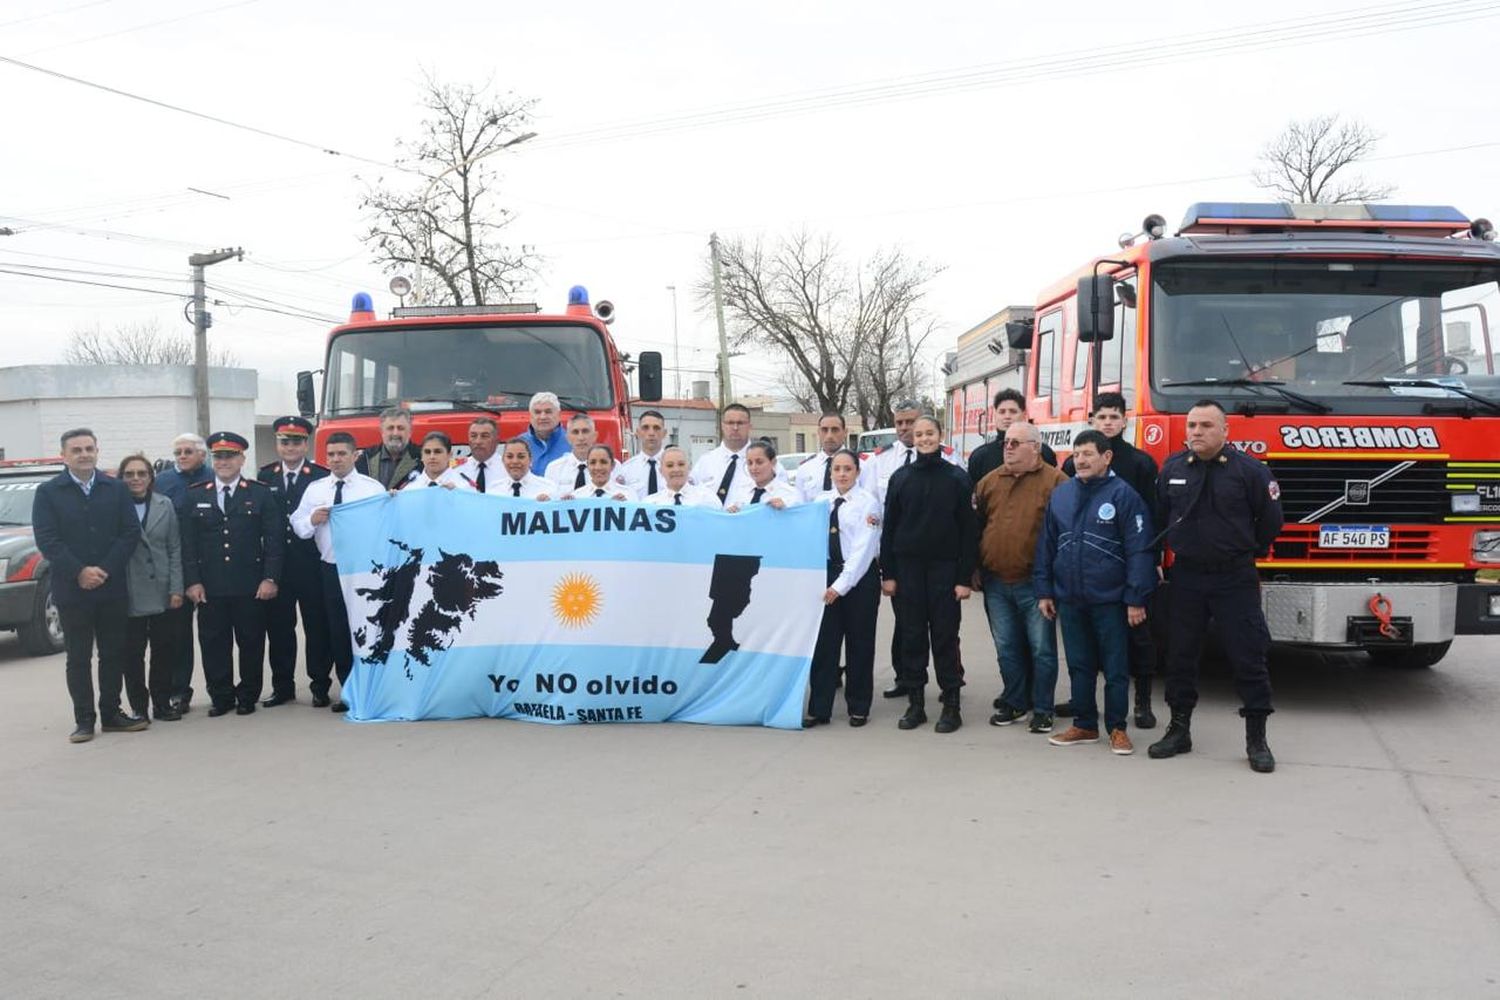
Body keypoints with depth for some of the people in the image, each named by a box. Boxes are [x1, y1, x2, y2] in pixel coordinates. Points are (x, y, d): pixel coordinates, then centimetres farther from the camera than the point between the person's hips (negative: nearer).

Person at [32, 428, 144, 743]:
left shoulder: (117, 489, 8)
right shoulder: (48, 493, 2)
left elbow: (131, 532, 1)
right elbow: (46, 539, -6)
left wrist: (105, 570, -10)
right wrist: (79, 572, -16)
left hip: (112, 588, 2)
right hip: (72, 590, -2)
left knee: (113, 654, 8)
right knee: (78, 658, 5)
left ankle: (111, 714, 18)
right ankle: (84, 720, 11)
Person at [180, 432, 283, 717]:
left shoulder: (261, 494, 2)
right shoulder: (195, 496, 8)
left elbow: (274, 540, -1)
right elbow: (188, 543, 6)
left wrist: (270, 578, -8)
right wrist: (192, 581, -1)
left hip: (250, 586, -2)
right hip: (210, 587, 2)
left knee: (251, 642, 6)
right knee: (214, 643, 6)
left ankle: (248, 696, 18)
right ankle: (221, 696, 18)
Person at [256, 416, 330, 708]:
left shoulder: (322, 476, -1)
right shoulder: (265, 476, 8)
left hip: (311, 564, -3)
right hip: (277, 564, 3)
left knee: (317, 626, 4)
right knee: (278, 626, 8)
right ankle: (283, 686, 18)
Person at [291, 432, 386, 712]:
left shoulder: (373, 488, -2)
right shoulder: (315, 489, 9)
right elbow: (298, 526, 8)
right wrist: (311, 519, -13)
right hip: (331, 569, 3)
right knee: (337, 629, 9)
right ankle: (347, 690, 19)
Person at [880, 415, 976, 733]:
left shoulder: (957, 477, 0)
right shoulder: (900, 477, 6)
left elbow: (968, 529, -2)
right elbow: (889, 527, 7)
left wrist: (965, 577, -7)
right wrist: (887, 573, 2)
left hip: (944, 567, -2)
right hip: (908, 567, 2)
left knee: (945, 636, 2)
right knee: (911, 636, 6)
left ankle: (951, 704, 11)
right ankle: (915, 702, 15)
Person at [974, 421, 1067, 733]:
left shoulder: (1055, 482, -7)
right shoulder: (990, 482, 9)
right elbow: (974, 526, 13)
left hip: (1034, 582, -5)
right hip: (996, 581, 5)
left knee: (1041, 648, 4)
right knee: (1007, 648, 14)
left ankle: (1042, 709, 16)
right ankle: (1014, 702, 27)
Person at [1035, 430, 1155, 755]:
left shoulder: (1123, 494, -8)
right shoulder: (1060, 494, 7)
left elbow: (1139, 550, -10)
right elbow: (1046, 545, 12)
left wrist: (1136, 598, -14)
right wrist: (1044, 591, 9)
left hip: (1109, 600, -4)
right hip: (1069, 600, 5)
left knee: (1115, 668, 5)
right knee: (1079, 666, 13)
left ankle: (1117, 728, 17)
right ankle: (1084, 725, 25)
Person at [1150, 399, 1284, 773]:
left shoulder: (1249, 469, -8)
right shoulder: (1172, 468, 2)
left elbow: (1270, 518, 2)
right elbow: (1160, 515, 16)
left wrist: (1248, 552, 11)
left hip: (1235, 578, -3)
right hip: (1186, 576, 3)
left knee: (1249, 657, 0)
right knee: (1180, 655, 8)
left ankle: (1256, 739, 10)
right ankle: (1179, 729, 21)